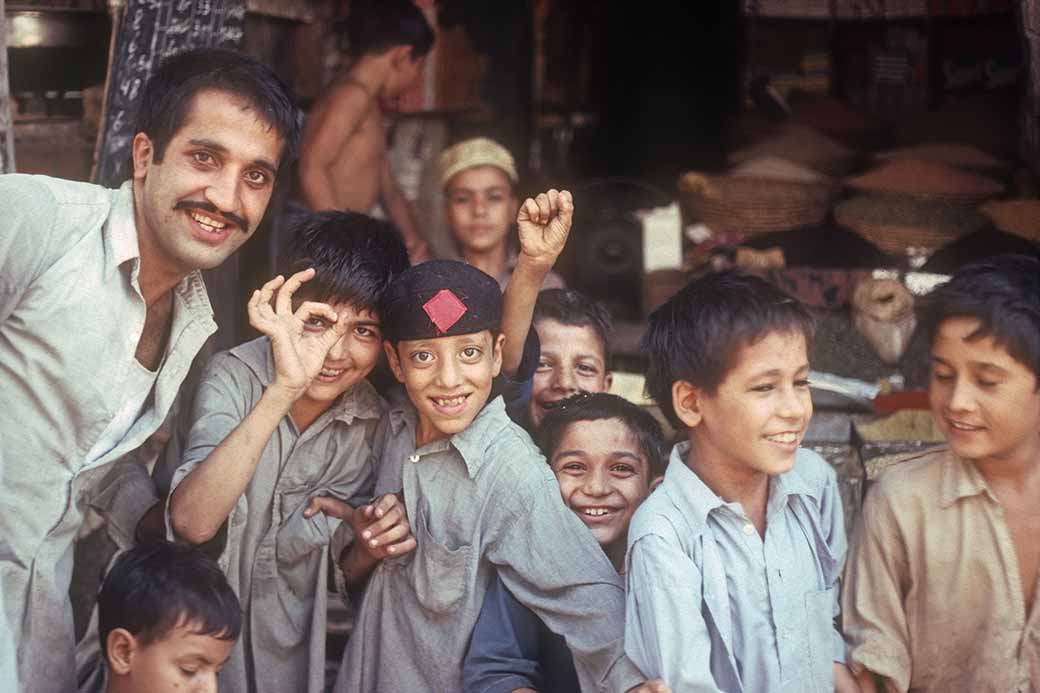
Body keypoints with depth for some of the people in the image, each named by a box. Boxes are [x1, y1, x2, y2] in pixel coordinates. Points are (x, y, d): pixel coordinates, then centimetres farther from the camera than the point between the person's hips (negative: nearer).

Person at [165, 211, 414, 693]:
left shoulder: (371, 421, -7)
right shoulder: (235, 376, -18)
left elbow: (343, 575, 4)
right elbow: (192, 522, -35)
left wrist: (369, 547, -20)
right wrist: (284, 390, -41)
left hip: (290, 653, 3)